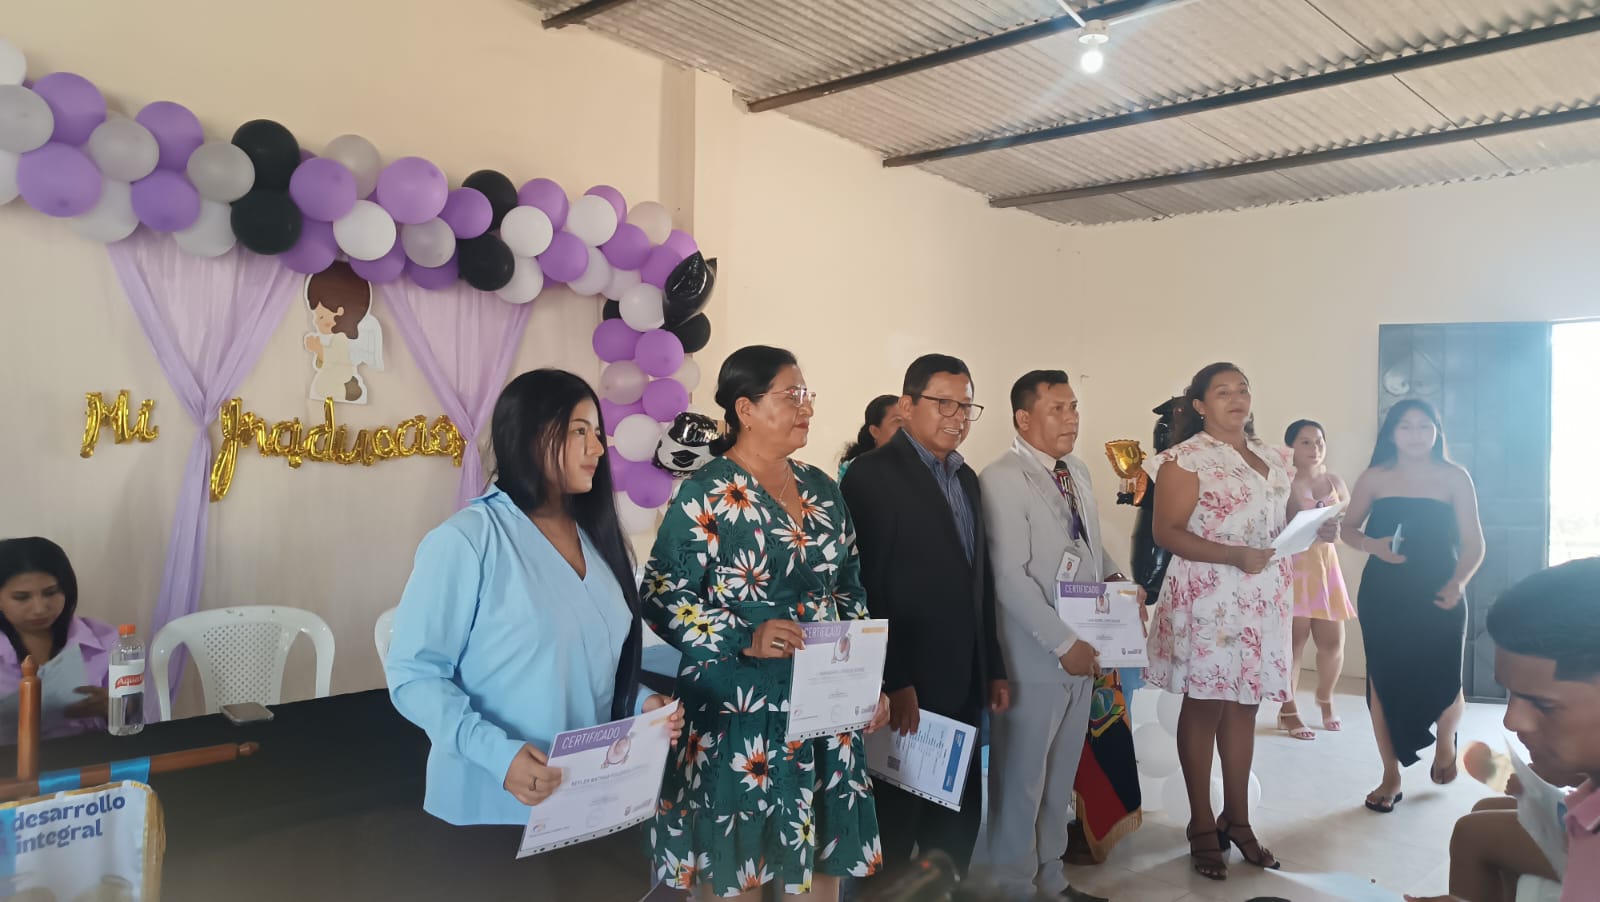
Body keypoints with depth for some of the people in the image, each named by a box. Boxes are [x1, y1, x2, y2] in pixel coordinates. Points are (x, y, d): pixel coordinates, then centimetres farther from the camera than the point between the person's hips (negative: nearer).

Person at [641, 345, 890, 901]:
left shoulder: (821, 489, 9)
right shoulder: (705, 495, -9)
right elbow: (662, 598, -11)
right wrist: (745, 639, -21)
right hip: (738, 710, -5)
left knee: (822, 853, 13)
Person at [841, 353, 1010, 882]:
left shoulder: (967, 478, 14)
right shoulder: (872, 474, -11)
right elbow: (866, 586, -17)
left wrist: (993, 669, 15)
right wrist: (893, 683, -19)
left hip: (964, 685, 8)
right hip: (905, 690, -7)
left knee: (960, 819, 16)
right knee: (897, 824, 7)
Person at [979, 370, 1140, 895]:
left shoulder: (1078, 472, 10)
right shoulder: (1002, 480, -16)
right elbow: (1010, 578, -21)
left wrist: (1115, 576, 0)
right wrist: (1063, 644, -20)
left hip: (1082, 649, 8)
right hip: (1036, 658, -8)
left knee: (1061, 775, 19)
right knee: (1021, 779, 6)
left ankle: (1051, 878, 35)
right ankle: (1015, 887, 23)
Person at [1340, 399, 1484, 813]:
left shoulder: (1454, 478, -1)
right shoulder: (1375, 477, 1)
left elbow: (1473, 542, -2)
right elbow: (1349, 529, 7)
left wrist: (1458, 582, -18)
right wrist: (1373, 545, -14)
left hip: (1439, 598, -1)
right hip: (1382, 598, 1)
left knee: (1443, 684, -1)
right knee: (1383, 684, 3)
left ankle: (1445, 741, 36)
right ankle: (1391, 777, 18)